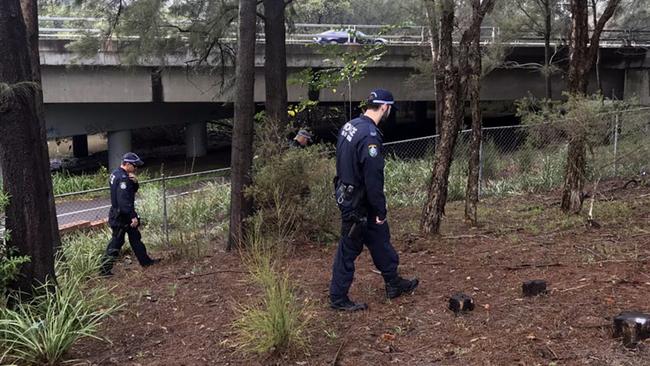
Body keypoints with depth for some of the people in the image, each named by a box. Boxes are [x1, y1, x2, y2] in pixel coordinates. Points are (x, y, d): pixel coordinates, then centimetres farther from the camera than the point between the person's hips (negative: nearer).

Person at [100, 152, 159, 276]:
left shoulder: (117, 174, 10)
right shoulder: (122, 178, -22)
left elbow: (133, 190, 16)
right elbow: (124, 201, -28)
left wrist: (135, 182, -5)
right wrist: (133, 216, -25)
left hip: (124, 215, 10)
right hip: (121, 216, -10)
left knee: (135, 238, 17)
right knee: (116, 242, -3)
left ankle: (145, 261, 27)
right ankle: (105, 269, 4)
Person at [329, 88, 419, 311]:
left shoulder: (350, 125, 5)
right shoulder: (370, 136, -25)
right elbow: (373, 178, -25)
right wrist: (381, 211, -16)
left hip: (346, 194, 10)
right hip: (358, 204, -10)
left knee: (380, 239, 20)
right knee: (349, 249, 3)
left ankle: (394, 284, 35)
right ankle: (338, 299, 16)